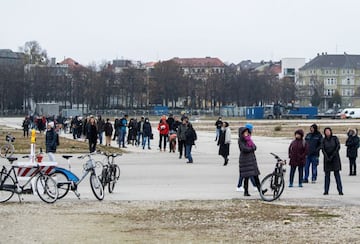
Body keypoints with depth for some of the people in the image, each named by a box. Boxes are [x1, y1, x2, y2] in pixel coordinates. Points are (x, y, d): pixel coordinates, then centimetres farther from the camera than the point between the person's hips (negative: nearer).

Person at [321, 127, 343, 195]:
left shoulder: (335, 138, 0)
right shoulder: (324, 140, 5)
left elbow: (338, 147, -6)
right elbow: (323, 149, -2)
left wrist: (332, 155, -12)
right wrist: (327, 157, -14)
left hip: (335, 158, -2)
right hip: (327, 158, 2)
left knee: (337, 174, -6)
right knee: (327, 174, 0)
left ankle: (340, 190, -7)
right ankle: (326, 190, 1)